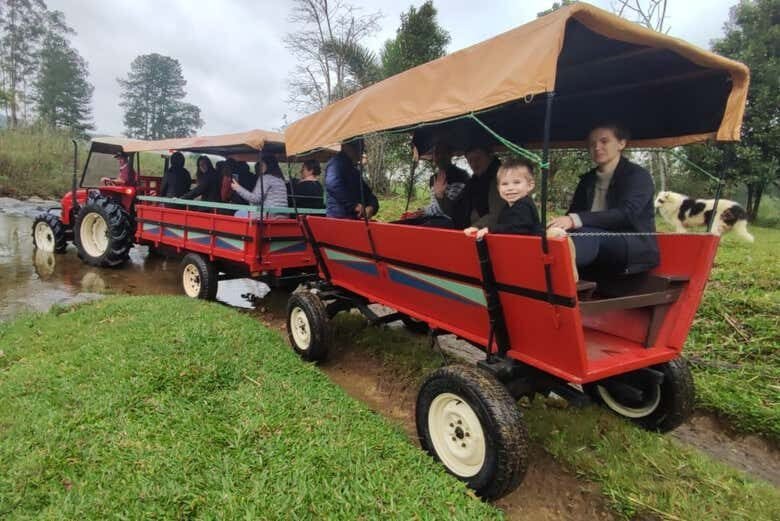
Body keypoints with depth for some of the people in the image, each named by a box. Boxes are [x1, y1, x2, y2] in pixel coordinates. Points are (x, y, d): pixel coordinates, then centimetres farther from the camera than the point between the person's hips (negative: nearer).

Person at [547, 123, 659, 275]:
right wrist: (561, 225, -19)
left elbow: (626, 215, -19)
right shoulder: (587, 180, 17)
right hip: (599, 243, 6)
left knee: (586, 235, -38)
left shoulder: (638, 175, -1)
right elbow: (574, 213, 8)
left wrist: (575, 220, -35)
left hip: (636, 249, -5)